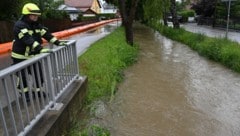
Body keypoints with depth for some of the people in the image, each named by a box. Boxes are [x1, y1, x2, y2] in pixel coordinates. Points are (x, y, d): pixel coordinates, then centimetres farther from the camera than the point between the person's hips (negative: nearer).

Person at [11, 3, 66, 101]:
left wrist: (58, 42, -8)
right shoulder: (19, 25, -22)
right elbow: (28, 40, -36)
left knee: (39, 74, 11)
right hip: (20, 57, -7)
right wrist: (40, 49, -47)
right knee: (23, 77, 6)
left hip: (32, 55, 7)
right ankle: (24, 93, 28)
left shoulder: (36, 25, 4)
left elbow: (46, 34, 2)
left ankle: (38, 91, 30)